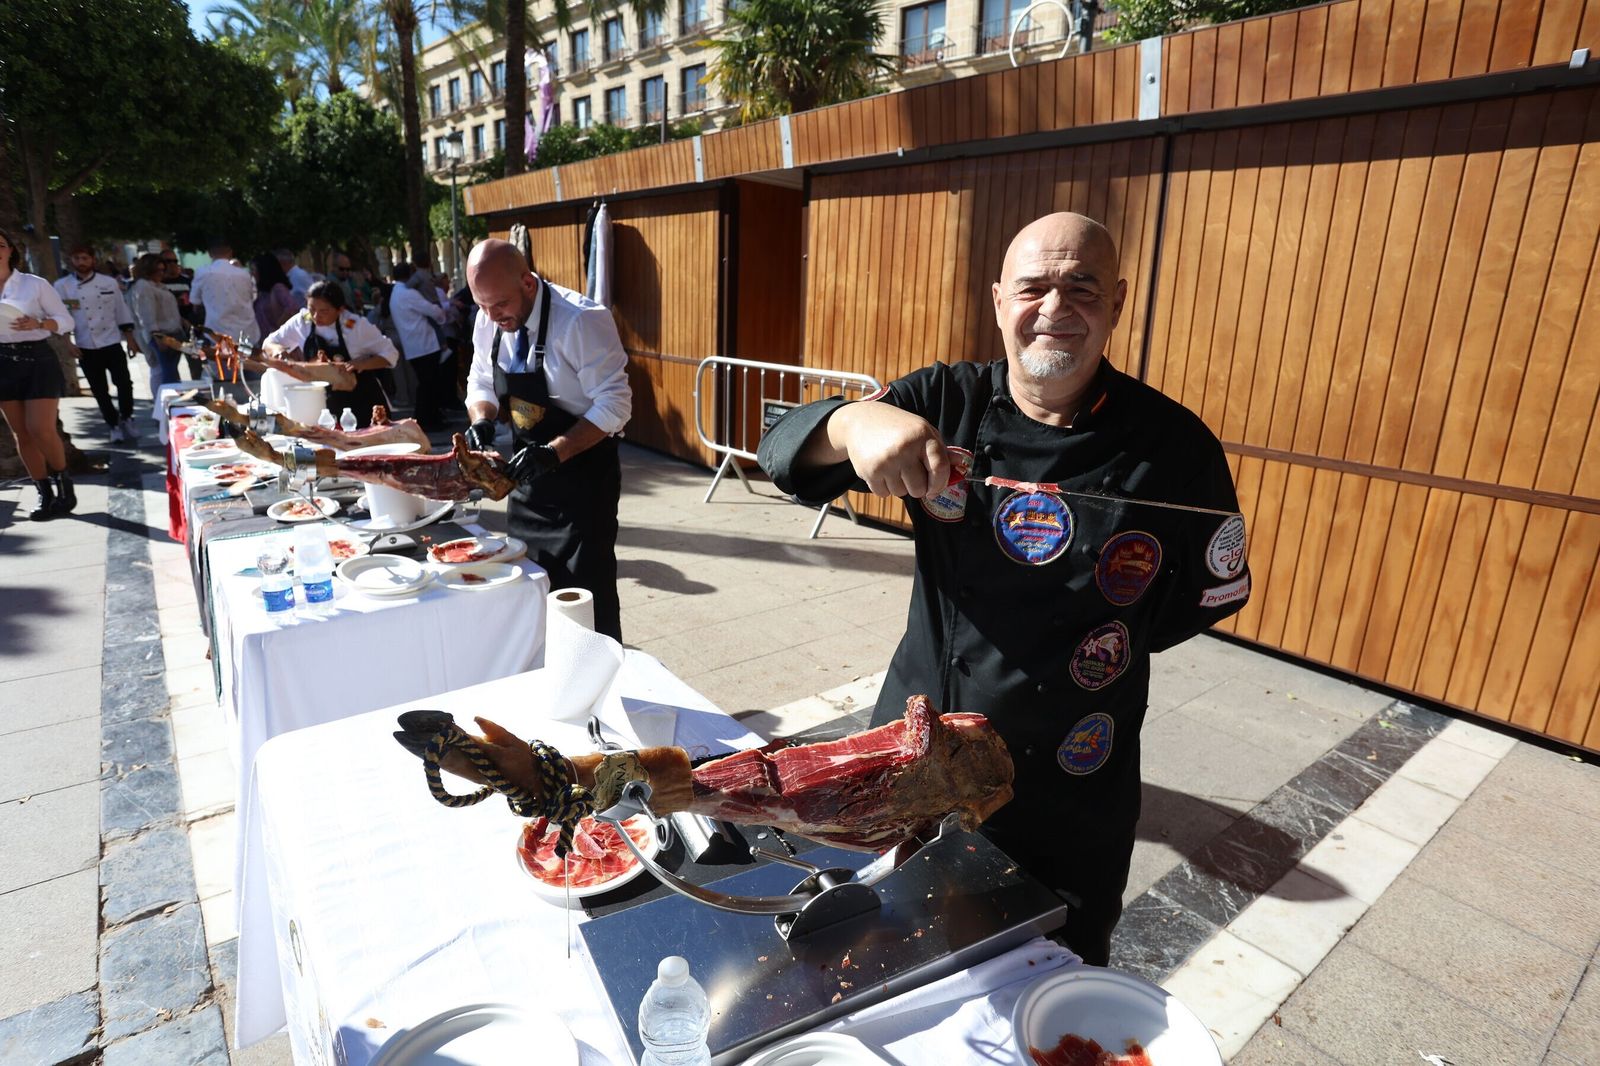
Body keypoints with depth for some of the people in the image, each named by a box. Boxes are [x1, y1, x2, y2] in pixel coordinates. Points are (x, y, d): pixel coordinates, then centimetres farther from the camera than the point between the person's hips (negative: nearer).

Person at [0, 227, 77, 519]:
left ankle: (63, 483, 10)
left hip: (37, 360, -4)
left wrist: (38, 324, -19)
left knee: (40, 430, -11)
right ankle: (45, 494, 12)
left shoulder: (35, 284, -2)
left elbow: (66, 320, -2)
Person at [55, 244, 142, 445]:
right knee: (99, 390, 6)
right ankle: (115, 426, 17)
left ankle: (126, 420, 11)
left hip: (112, 343, 0)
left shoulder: (109, 282, 2)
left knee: (124, 383, -9)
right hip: (86, 347, 0)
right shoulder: (62, 285, 0)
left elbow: (121, 311, 7)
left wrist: (130, 339, 5)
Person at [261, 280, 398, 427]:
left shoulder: (357, 326, -16)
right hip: (324, 402, 4)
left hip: (362, 403, -3)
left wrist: (363, 364, -26)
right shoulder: (301, 322, -5)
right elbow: (268, 343, 8)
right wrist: (276, 349, -15)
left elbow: (389, 354, -10)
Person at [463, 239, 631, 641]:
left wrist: (554, 453, -30)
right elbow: (481, 383, 14)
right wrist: (481, 422, -8)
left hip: (583, 475, -7)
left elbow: (613, 405, -22)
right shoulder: (489, 321, 0)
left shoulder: (582, 320, -22)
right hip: (529, 473, 7)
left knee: (587, 597, -3)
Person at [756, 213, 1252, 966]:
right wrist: (857, 421, -36)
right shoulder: (945, 402, -8)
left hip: (1069, 791, -1)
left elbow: (1216, 590, 3)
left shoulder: (1175, 445, -11)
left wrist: (1107, 644, -5)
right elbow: (785, 450, -15)